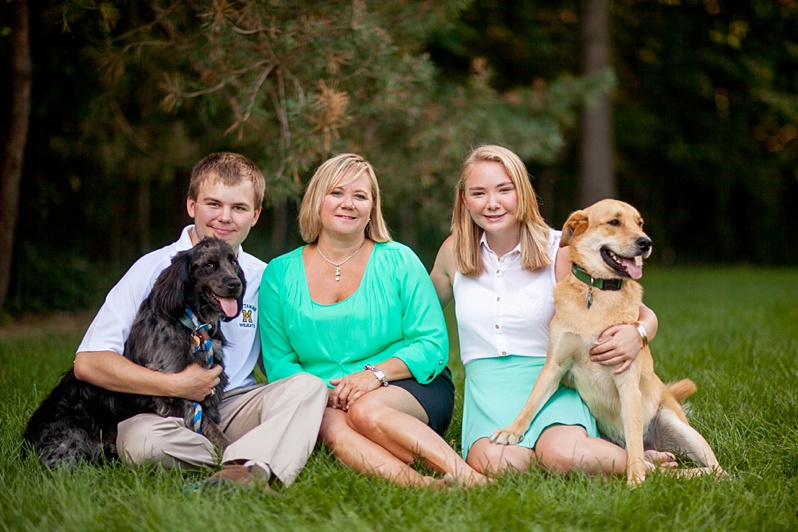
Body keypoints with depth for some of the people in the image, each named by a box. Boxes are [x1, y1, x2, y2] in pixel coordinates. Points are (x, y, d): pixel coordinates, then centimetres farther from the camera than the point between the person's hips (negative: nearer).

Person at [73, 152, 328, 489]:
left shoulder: (262, 279, 7)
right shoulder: (154, 269, -5)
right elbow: (88, 363, -11)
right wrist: (177, 385, -15)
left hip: (235, 406, 3)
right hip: (165, 411, -3)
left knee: (309, 386, -22)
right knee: (140, 440, -36)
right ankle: (260, 459, -21)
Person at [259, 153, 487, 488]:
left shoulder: (399, 261, 5)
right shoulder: (280, 274, 9)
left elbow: (432, 345, 0)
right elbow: (278, 362, 7)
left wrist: (376, 373, -17)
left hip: (413, 388, -1)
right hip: (324, 399, 1)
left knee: (367, 411, -34)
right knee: (329, 423, -33)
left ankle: (470, 480, -40)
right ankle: (418, 485, -47)